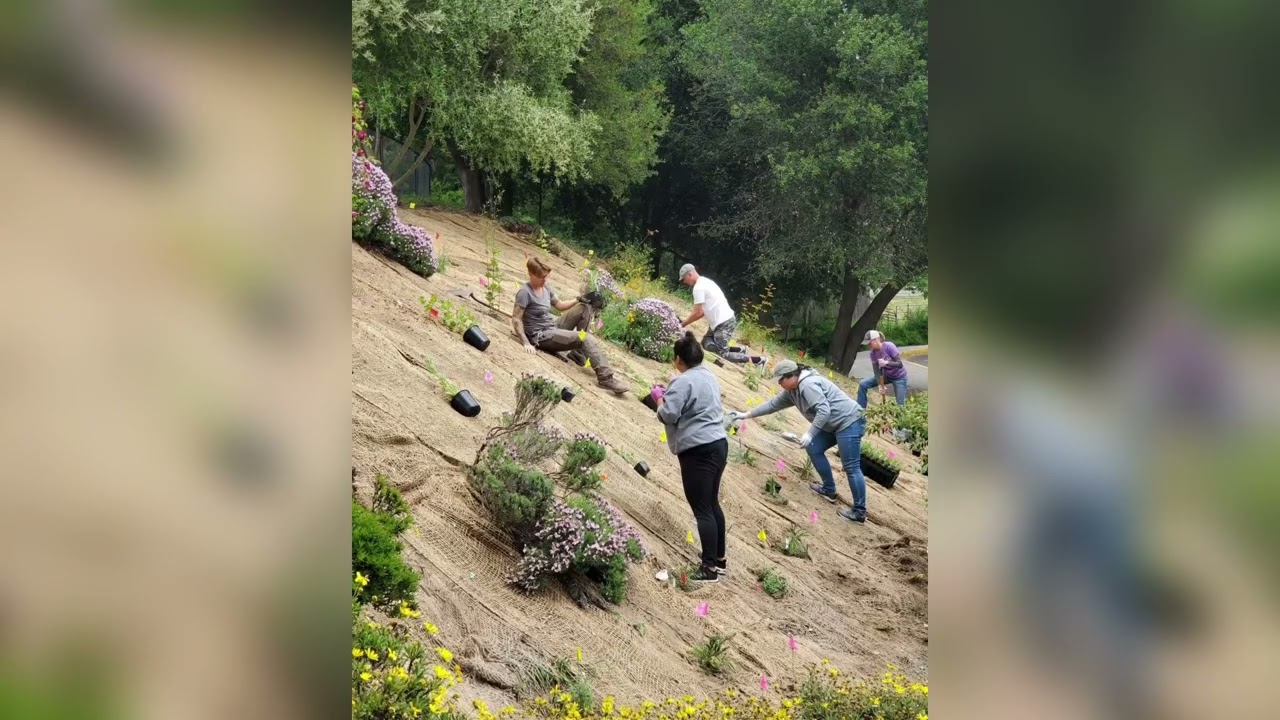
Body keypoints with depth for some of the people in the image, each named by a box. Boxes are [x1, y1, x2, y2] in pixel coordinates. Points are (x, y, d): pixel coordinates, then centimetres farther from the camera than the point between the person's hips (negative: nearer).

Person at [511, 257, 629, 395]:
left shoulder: (546, 287, 6)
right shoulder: (524, 292, -18)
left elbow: (560, 305, 17)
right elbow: (516, 319, -20)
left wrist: (579, 300, 0)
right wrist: (527, 343, -27)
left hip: (554, 328, 9)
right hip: (541, 336, -9)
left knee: (585, 307, 2)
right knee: (585, 338, -21)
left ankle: (577, 352, 0)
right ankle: (605, 377, -23)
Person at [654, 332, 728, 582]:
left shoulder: (684, 381, -16)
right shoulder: (709, 376, 14)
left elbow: (668, 414, -18)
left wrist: (659, 397, 0)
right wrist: (669, 394, 19)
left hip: (698, 451, -10)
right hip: (718, 444, 10)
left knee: (702, 509, -6)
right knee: (712, 504, 17)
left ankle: (709, 567, -5)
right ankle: (719, 559, 24)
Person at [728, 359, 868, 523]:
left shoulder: (808, 384, -20)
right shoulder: (792, 390, 11)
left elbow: (824, 410, -27)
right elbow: (773, 404, 18)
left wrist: (809, 434, -27)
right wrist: (747, 415, 20)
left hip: (849, 422, -11)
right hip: (834, 425, 11)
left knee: (851, 467, -9)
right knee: (813, 449, 18)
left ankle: (859, 512, -5)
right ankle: (829, 490, 26)